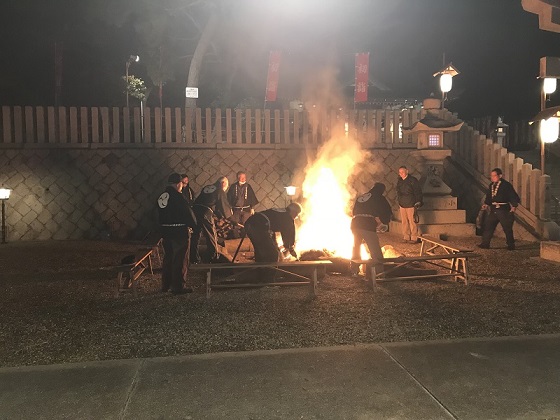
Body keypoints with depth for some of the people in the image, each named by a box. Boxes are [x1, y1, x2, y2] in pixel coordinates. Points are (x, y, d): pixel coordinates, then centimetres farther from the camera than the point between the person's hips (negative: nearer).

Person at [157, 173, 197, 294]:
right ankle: (177, 287, 2)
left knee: (168, 257, 17)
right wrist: (193, 224, 2)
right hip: (180, 231, -8)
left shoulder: (161, 197, 8)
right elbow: (188, 213, -14)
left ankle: (165, 285, 26)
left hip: (165, 231, 8)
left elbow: (160, 215, 14)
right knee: (180, 260, -1)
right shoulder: (177, 197, -16)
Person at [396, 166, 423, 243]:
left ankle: (414, 238, 3)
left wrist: (418, 203, -11)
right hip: (402, 205, 6)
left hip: (411, 205, -6)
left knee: (412, 221, -4)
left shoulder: (412, 180, -9)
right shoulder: (399, 181, 11)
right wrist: (399, 202, 19)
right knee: (404, 222, 9)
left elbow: (418, 192, -8)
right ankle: (406, 237, 18)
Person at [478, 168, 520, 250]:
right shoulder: (491, 185, 11)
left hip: (504, 210, -6)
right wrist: (486, 204, 4)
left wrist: (514, 206, -16)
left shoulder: (506, 185, -8)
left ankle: (511, 245, 16)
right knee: (487, 226, 3)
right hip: (493, 210, 6)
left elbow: (513, 196, -8)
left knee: (507, 228, 3)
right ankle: (485, 243, 11)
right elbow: (489, 197, 18)